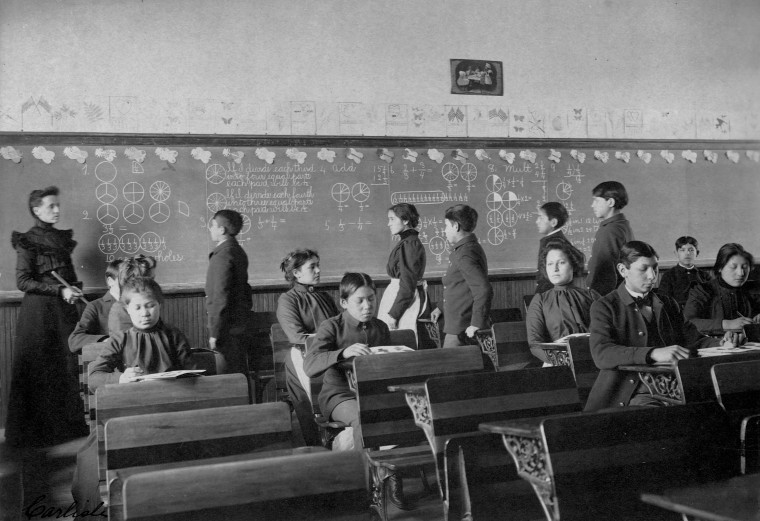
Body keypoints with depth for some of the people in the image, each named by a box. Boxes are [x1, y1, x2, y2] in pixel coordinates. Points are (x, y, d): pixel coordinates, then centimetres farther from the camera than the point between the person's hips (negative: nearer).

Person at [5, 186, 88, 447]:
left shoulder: (62, 237, 14)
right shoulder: (28, 242, -6)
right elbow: (23, 281, -12)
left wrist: (75, 289, 2)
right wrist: (60, 290, -17)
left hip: (64, 309, 6)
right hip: (39, 310, -6)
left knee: (67, 367, 6)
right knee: (40, 371, -2)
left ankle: (69, 424, 14)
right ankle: (34, 431, 7)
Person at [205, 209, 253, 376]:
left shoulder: (222, 256, -18)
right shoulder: (238, 251, 12)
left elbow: (221, 298, -21)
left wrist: (214, 333, -18)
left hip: (227, 329, -10)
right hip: (239, 325, 10)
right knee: (240, 374, 15)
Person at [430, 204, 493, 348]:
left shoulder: (465, 255, -19)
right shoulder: (462, 249, 15)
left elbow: (484, 290, -28)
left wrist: (476, 324, -25)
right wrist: (441, 308, 30)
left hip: (463, 330, -10)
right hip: (455, 325, 10)